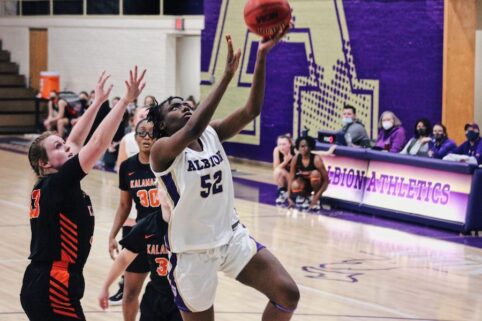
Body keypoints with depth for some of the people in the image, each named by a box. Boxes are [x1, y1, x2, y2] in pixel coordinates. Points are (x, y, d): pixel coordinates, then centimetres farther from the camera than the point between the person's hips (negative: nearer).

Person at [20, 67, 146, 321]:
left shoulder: (48, 185, 8)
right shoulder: (57, 182, -14)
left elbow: (76, 141, 19)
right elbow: (98, 143, -21)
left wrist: (97, 102, 23)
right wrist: (126, 100, -19)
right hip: (53, 291, -10)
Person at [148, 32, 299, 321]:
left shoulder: (212, 134, 3)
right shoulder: (162, 149, -14)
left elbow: (252, 110, -11)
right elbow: (191, 130, -35)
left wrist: (262, 56, -24)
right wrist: (227, 75, -38)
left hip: (233, 235, 5)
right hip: (192, 250, -5)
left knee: (288, 294, -10)